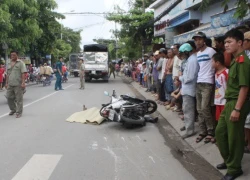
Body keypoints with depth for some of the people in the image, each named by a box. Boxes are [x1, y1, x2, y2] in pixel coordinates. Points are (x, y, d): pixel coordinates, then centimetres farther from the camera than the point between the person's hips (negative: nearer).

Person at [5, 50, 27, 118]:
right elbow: (7, 74, 20)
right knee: (9, 97, 10)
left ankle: (19, 112, 6)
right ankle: (13, 109, 29)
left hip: (18, 84, -6)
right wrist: (6, 83, 15)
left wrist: (23, 82, -18)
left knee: (19, 99, -2)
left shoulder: (20, 63, -2)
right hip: (10, 84, 6)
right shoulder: (9, 64, 16)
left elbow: (23, 73, -10)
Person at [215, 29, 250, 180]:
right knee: (220, 131, 17)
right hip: (229, 102, 10)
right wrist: (230, 105, 16)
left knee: (234, 136, 1)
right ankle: (228, 160, 33)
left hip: (237, 103, -10)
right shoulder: (235, 60, 13)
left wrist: (237, 109, -22)